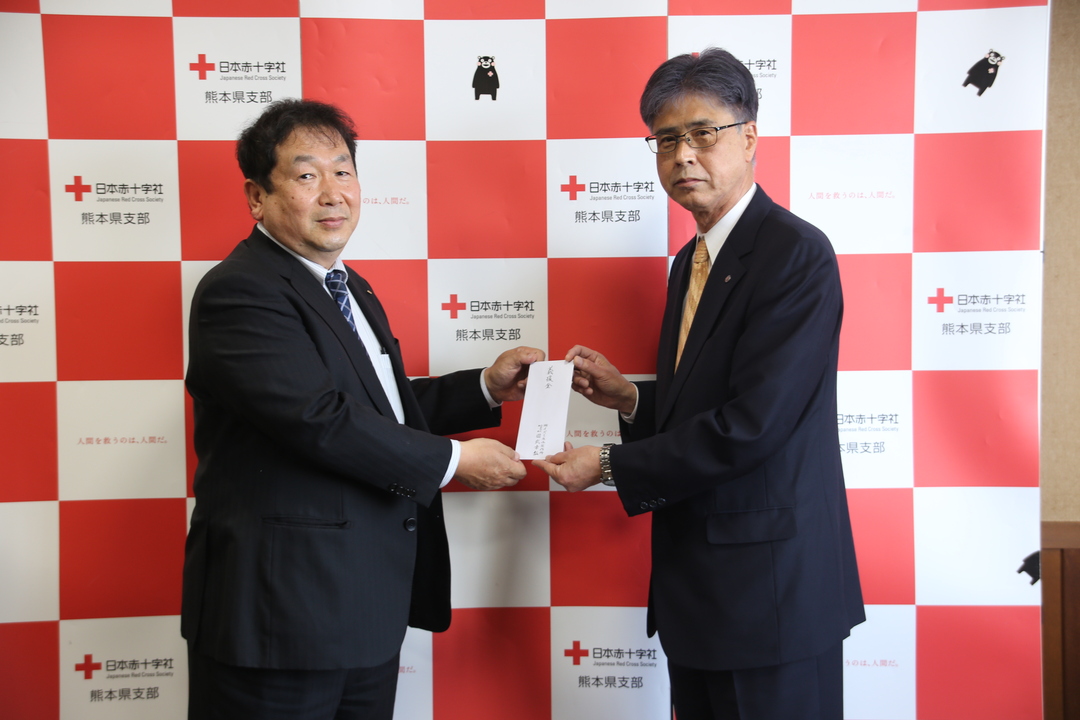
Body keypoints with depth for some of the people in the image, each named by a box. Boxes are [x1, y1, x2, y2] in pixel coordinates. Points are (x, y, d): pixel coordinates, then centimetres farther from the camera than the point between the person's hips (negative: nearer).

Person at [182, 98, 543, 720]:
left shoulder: (349, 289, 16)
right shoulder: (240, 293, -16)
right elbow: (321, 419, -25)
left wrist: (488, 388, 10)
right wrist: (454, 460, -16)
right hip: (281, 614, -9)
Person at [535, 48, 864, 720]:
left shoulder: (796, 254, -17)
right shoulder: (693, 260, 12)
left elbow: (751, 424, -24)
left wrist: (612, 465, -16)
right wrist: (630, 397, -1)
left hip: (770, 587, -8)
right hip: (695, 584, 9)